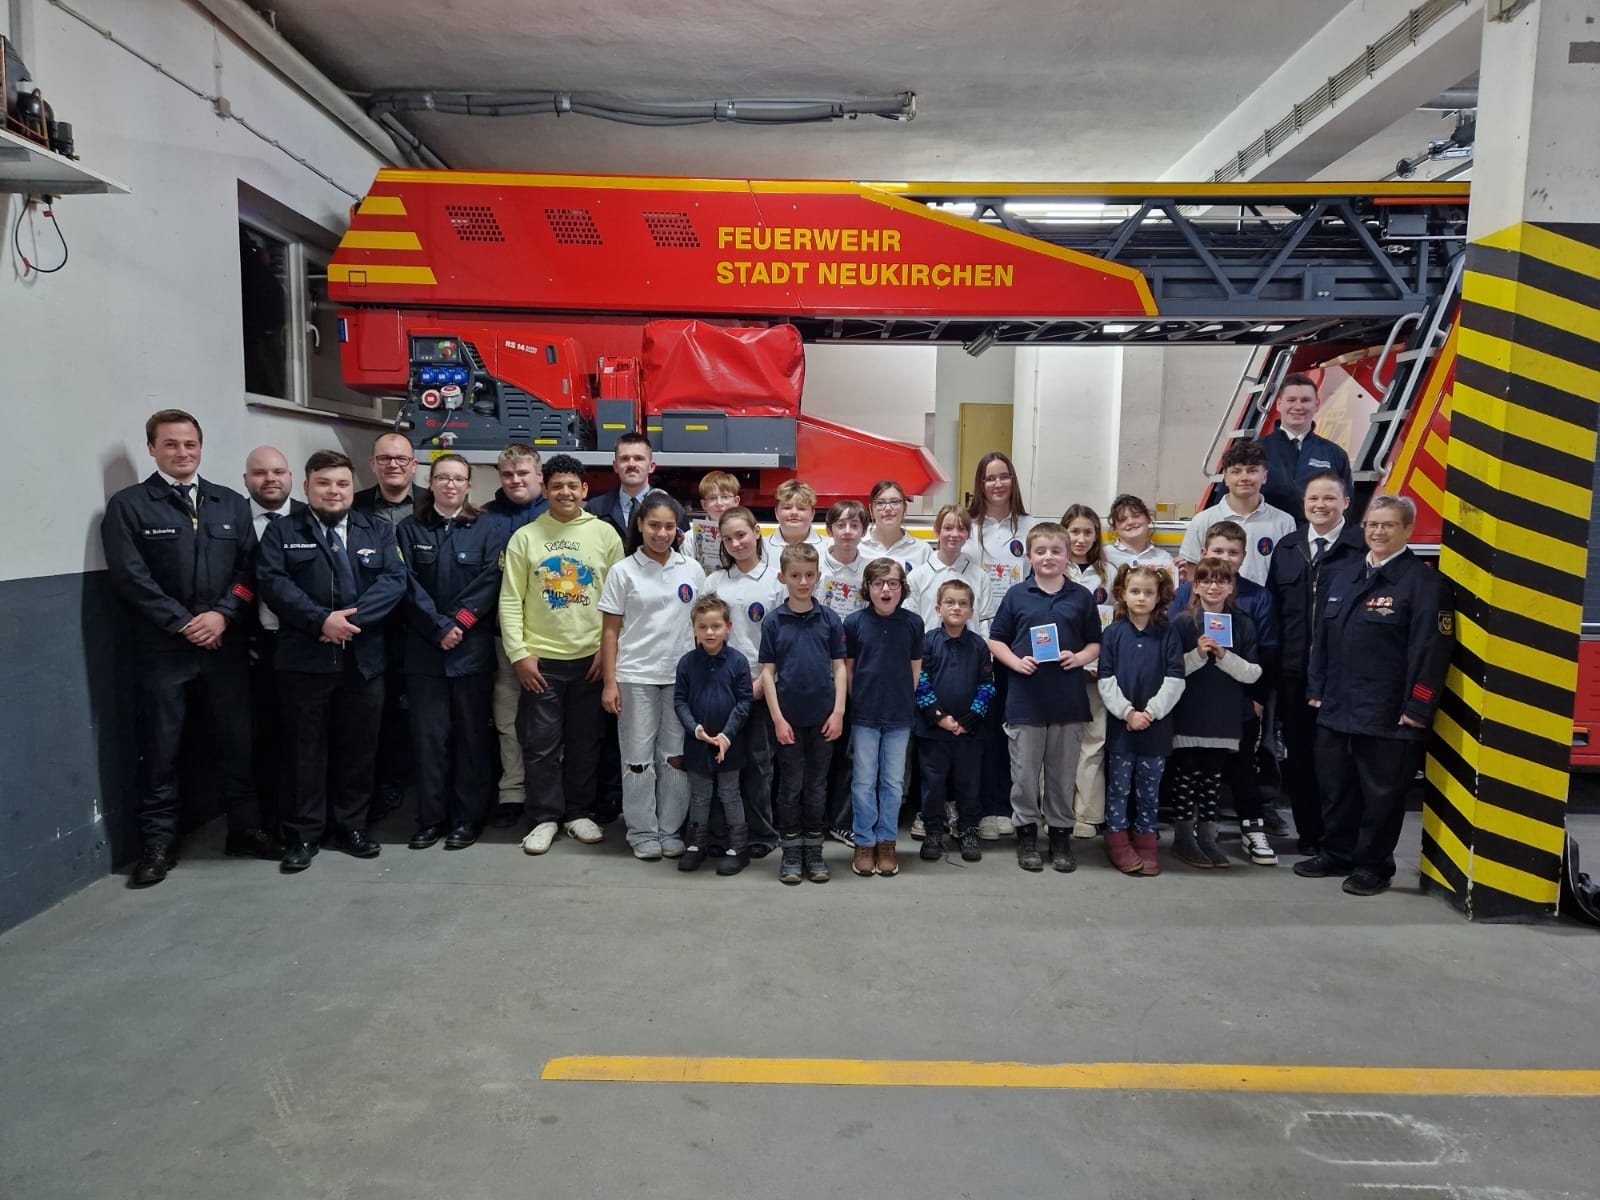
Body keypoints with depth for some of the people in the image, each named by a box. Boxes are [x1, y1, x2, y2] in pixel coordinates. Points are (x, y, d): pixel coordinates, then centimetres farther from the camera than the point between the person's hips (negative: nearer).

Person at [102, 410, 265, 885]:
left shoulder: (231, 504, 11)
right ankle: (158, 843, 16)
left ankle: (245, 828, 22)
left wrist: (223, 615, -10)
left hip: (224, 644, 3)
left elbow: (248, 569, 5)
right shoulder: (127, 505, 1)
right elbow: (130, 578, -8)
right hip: (161, 648, -2)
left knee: (235, 740, 9)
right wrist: (183, 624, -12)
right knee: (160, 750, 5)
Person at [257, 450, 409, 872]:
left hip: (363, 659, 2)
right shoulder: (282, 531, 6)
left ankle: (352, 826, 23)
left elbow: (393, 581, -3)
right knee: (306, 749, 6)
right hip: (304, 659, -1)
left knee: (358, 748, 9)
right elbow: (273, 583, -7)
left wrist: (351, 618, -17)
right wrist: (322, 620, -19)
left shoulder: (379, 531, 10)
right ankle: (303, 833, 17)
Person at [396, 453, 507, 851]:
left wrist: (459, 622, -15)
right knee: (428, 735, 4)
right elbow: (408, 584, -1)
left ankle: (468, 818, 13)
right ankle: (431, 818, 14)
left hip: (472, 648, -1)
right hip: (424, 649, 1)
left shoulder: (488, 529, 5)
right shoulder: (409, 528, 8)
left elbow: (490, 581, -5)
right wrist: (438, 627, -12)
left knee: (472, 735, 4)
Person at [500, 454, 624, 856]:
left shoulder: (605, 534, 2)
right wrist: (519, 653, -7)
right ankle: (544, 818, 17)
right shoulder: (525, 537, 1)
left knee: (585, 743, 10)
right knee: (541, 744, 3)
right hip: (540, 659, -1)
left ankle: (579, 813, 24)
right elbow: (511, 601, 0)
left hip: (590, 658, 1)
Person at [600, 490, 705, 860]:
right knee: (638, 757, 6)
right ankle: (642, 833, 18)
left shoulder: (692, 569, 4)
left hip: (682, 676, 2)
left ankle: (670, 830, 21)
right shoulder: (623, 571, -2)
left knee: (676, 756, 8)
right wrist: (609, 682, -6)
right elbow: (610, 630, -1)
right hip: (635, 677, -2)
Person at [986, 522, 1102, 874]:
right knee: (1025, 773, 7)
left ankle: (1061, 835, 23)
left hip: (1068, 700, 1)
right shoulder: (1017, 595, 2)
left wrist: (1080, 657, -11)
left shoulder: (1081, 597, 5)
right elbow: (995, 640, 5)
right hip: (1025, 699, -1)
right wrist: (1016, 662, -12)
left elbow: (1096, 643, 9)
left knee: (1063, 774, 11)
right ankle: (1026, 834, 20)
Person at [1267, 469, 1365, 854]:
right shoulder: (1286, 548, 13)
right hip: (1293, 671, 5)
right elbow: (1273, 610, 10)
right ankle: (1308, 832, 25)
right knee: (1297, 754, 11)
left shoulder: (1363, 548, -5)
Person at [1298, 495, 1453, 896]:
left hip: (1387, 714, -6)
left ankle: (1373, 865, 20)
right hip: (1335, 708, 7)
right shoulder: (1344, 574, 13)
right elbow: (1323, 636, 16)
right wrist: (1316, 689, 13)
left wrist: (1417, 709, -15)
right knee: (1335, 786, 15)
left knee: (1381, 792, 5)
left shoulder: (1423, 581, -8)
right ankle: (1336, 853, 30)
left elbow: (1430, 650, -13)